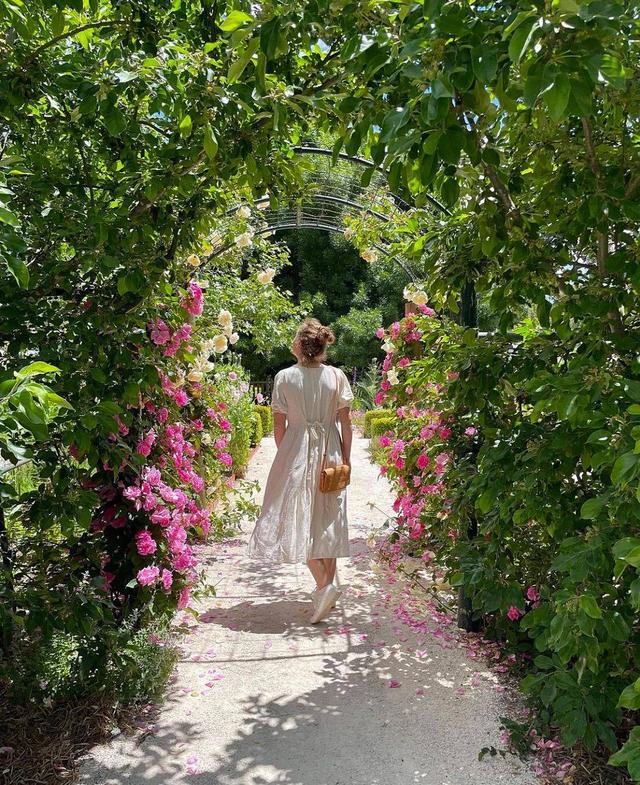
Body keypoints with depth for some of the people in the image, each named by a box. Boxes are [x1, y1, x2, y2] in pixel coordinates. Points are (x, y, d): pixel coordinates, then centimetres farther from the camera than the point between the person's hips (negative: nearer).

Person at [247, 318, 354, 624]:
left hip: (296, 452, -2)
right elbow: (345, 423, -2)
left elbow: (279, 426, -3)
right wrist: (346, 458, 7)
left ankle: (323, 585, -8)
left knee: (299, 518, 5)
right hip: (330, 453, 2)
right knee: (329, 519, 12)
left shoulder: (284, 377, -8)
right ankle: (328, 585, 18)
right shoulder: (336, 376, -4)